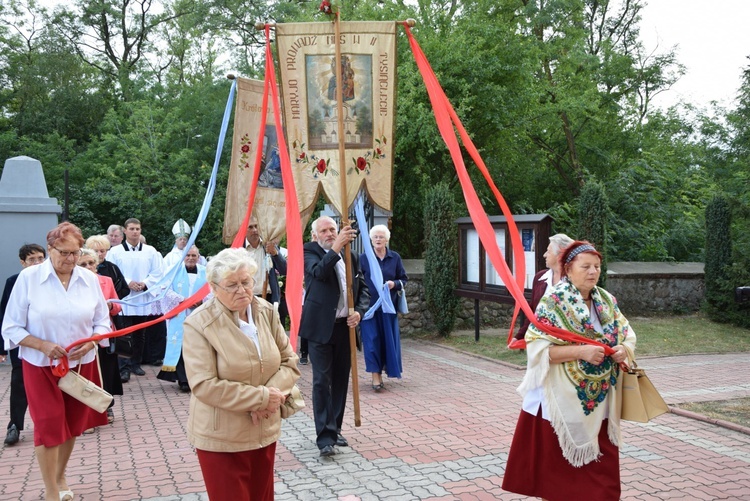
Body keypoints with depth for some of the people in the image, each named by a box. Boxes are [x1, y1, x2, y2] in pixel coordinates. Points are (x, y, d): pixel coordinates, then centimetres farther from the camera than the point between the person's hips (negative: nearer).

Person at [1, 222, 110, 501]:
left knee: (72, 424, 14)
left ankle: (60, 477, 36)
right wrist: (44, 346, -21)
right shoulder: (28, 278, -10)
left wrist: (90, 343, -15)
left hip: (81, 364, 3)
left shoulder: (89, 279, -1)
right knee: (48, 426, -3)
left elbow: (102, 322, 5)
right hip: (41, 365, -3)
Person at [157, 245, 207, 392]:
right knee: (180, 346, -7)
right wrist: (183, 299, -14)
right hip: (179, 316, -2)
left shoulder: (205, 272, 9)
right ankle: (183, 380, -2)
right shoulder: (175, 271, 4)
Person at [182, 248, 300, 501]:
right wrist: (262, 397, -20)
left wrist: (275, 392, -16)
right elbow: (204, 385, -22)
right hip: (221, 438, -5)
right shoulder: (199, 324, -16)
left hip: (265, 431, 5)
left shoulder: (267, 311, 0)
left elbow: (289, 360, 4)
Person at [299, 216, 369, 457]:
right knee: (322, 381, -5)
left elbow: (363, 288, 13)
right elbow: (319, 272, -27)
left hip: (345, 327, 5)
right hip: (320, 327, -5)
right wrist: (336, 248, -40)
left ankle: (334, 429, 24)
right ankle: (325, 437, -2)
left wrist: (359, 311, -5)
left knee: (340, 380, 11)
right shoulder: (309, 252, -5)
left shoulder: (350, 255, 11)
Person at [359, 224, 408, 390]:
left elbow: (404, 279, 10)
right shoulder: (363, 258, 2)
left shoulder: (395, 258, 6)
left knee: (388, 338, 5)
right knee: (372, 339, -6)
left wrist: (394, 284, -12)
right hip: (369, 305, -2)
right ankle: (375, 374, -4)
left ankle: (382, 370, 21)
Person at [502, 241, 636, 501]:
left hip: (599, 402, 6)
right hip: (562, 401, -5)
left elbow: (627, 335, 13)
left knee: (600, 471, 13)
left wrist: (623, 349, -10)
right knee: (558, 471, 6)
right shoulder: (553, 301, -13)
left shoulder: (607, 301, 6)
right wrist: (581, 351, -27)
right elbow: (538, 347, -19)